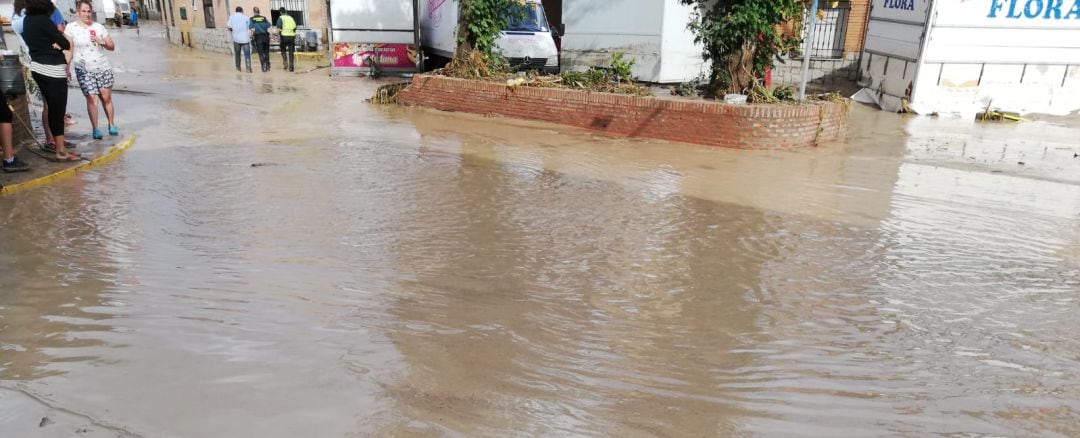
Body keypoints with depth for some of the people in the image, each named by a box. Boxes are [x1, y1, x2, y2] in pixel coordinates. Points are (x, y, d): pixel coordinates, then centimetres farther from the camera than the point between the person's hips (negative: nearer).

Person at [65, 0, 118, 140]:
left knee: (106, 97, 2)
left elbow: (112, 46, 10)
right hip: (84, 70, -2)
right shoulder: (71, 27, -1)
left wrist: (101, 42, -9)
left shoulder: (99, 27, 6)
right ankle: (95, 129, 1)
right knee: (91, 99, -5)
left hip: (103, 68, 2)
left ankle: (112, 125, 15)